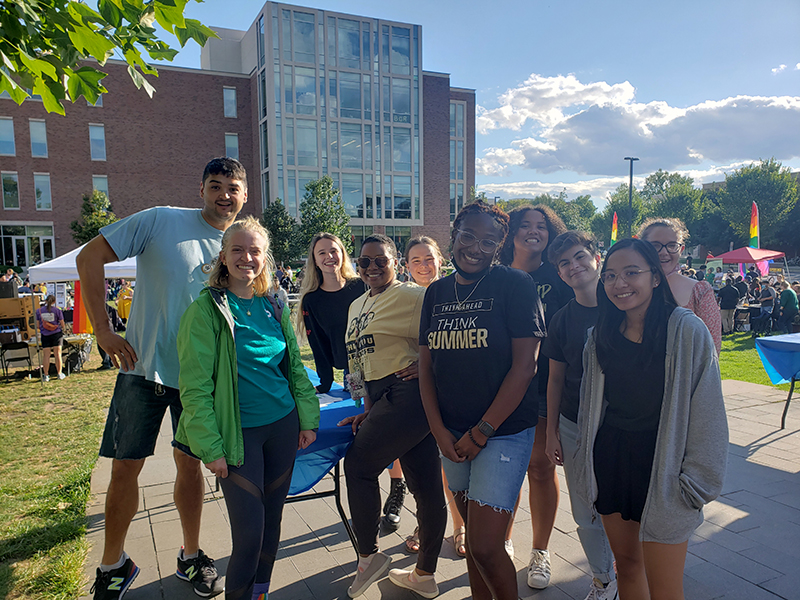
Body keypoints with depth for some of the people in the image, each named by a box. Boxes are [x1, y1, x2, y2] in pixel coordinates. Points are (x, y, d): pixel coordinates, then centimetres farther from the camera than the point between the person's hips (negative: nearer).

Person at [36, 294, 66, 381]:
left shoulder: (38, 311, 0)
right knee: (57, 354, 5)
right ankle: (59, 374, 11)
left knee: (46, 355, 4)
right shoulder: (57, 310, -5)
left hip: (45, 335, 1)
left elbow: (37, 325, 6)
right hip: (56, 334, -1)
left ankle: (46, 375, 6)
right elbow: (62, 324, 1)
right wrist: (63, 328, 23)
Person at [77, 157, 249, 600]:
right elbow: (90, 257, -7)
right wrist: (103, 330, -11)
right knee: (125, 464, 6)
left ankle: (191, 556, 31)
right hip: (144, 366, -2)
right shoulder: (161, 221, -8)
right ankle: (113, 564, 28)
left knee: (189, 462, 13)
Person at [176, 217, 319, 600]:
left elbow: (295, 366, 12)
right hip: (239, 433, -5)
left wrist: (308, 419, 6)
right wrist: (210, 448, -14)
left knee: (272, 519, 15)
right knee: (249, 528, -2)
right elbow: (195, 387, -11)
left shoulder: (274, 306, 6)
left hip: (282, 425, 5)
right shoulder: (206, 310, -9)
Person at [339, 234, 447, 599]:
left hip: (409, 393, -7)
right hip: (384, 400, 7)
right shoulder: (356, 307, 18)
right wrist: (369, 410, 16)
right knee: (425, 484, 13)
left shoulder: (412, 296, -7)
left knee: (359, 463, -4)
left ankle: (369, 556, 15)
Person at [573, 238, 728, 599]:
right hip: (610, 459, 5)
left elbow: (707, 412, -10)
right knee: (625, 562, 17)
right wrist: (586, 466, 15)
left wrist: (696, 483, -9)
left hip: (662, 467, -4)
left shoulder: (687, 330, -12)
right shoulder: (600, 336, 5)